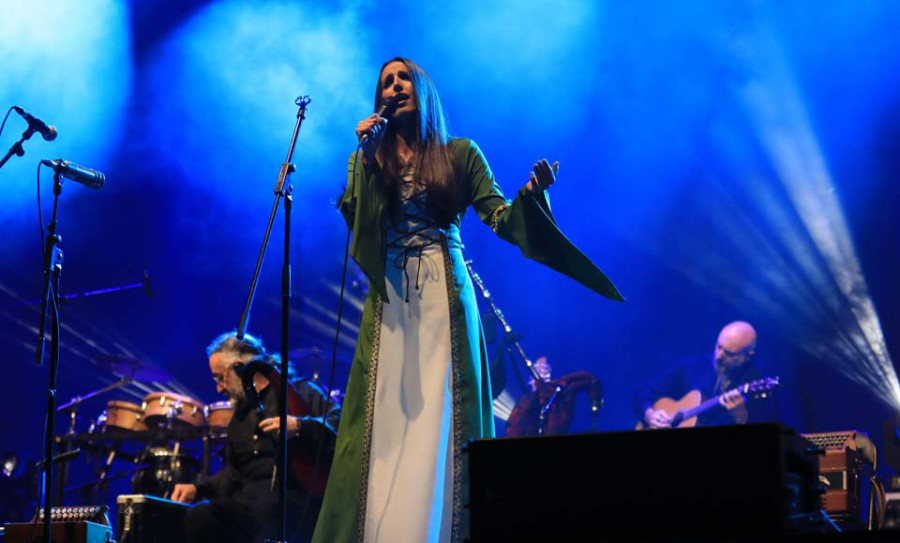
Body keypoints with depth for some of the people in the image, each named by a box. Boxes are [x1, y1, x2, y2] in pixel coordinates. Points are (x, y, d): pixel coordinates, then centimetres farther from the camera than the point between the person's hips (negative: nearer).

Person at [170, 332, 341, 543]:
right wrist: (197, 489, 13)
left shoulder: (300, 391, 2)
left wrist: (300, 426, -25)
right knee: (195, 519, -14)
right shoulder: (240, 417, 27)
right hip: (246, 499, 7)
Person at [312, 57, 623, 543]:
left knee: (439, 420, -6)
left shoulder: (460, 154, 9)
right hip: (390, 301, 2)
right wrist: (365, 159, -8)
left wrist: (529, 192, -19)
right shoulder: (368, 160, 14)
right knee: (387, 418, -4)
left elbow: (501, 219, 0)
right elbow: (355, 224, -1)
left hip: (445, 297, -1)